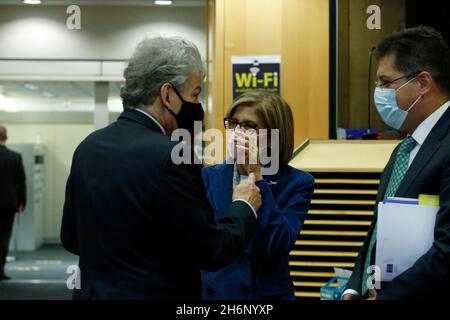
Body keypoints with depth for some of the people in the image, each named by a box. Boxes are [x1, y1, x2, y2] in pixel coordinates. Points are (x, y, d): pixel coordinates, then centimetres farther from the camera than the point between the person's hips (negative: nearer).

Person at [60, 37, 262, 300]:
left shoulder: (89, 147, 2)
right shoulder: (169, 157, -20)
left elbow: (71, 238, 9)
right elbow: (213, 252, -15)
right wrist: (244, 207, 1)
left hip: (94, 291, 7)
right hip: (156, 292, -6)